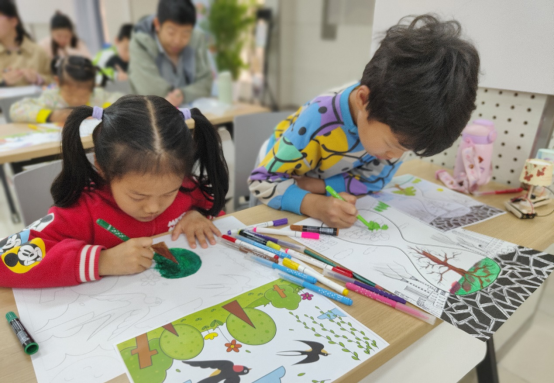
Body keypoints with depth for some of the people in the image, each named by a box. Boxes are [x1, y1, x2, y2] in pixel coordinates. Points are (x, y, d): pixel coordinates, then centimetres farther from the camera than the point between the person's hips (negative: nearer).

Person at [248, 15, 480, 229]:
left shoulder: (394, 127, -20)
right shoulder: (315, 124, -35)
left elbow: (372, 181, -12)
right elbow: (261, 181, -30)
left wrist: (316, 185, -26)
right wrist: (315, 205, -46)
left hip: (336, 200, 5)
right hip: (293, 205, -5)